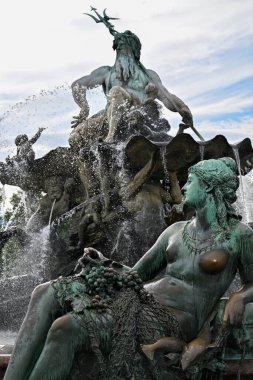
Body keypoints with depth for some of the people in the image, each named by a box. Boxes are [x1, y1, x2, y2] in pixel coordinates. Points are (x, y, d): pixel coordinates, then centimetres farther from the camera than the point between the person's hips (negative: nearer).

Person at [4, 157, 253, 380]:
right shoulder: (175, 231, 17)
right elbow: (136, 274, 20)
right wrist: (104, 263, 2)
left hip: (168, 323, -7)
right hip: (140, 299, 7)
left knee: (66, 328, -28)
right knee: (46, 294, -13)